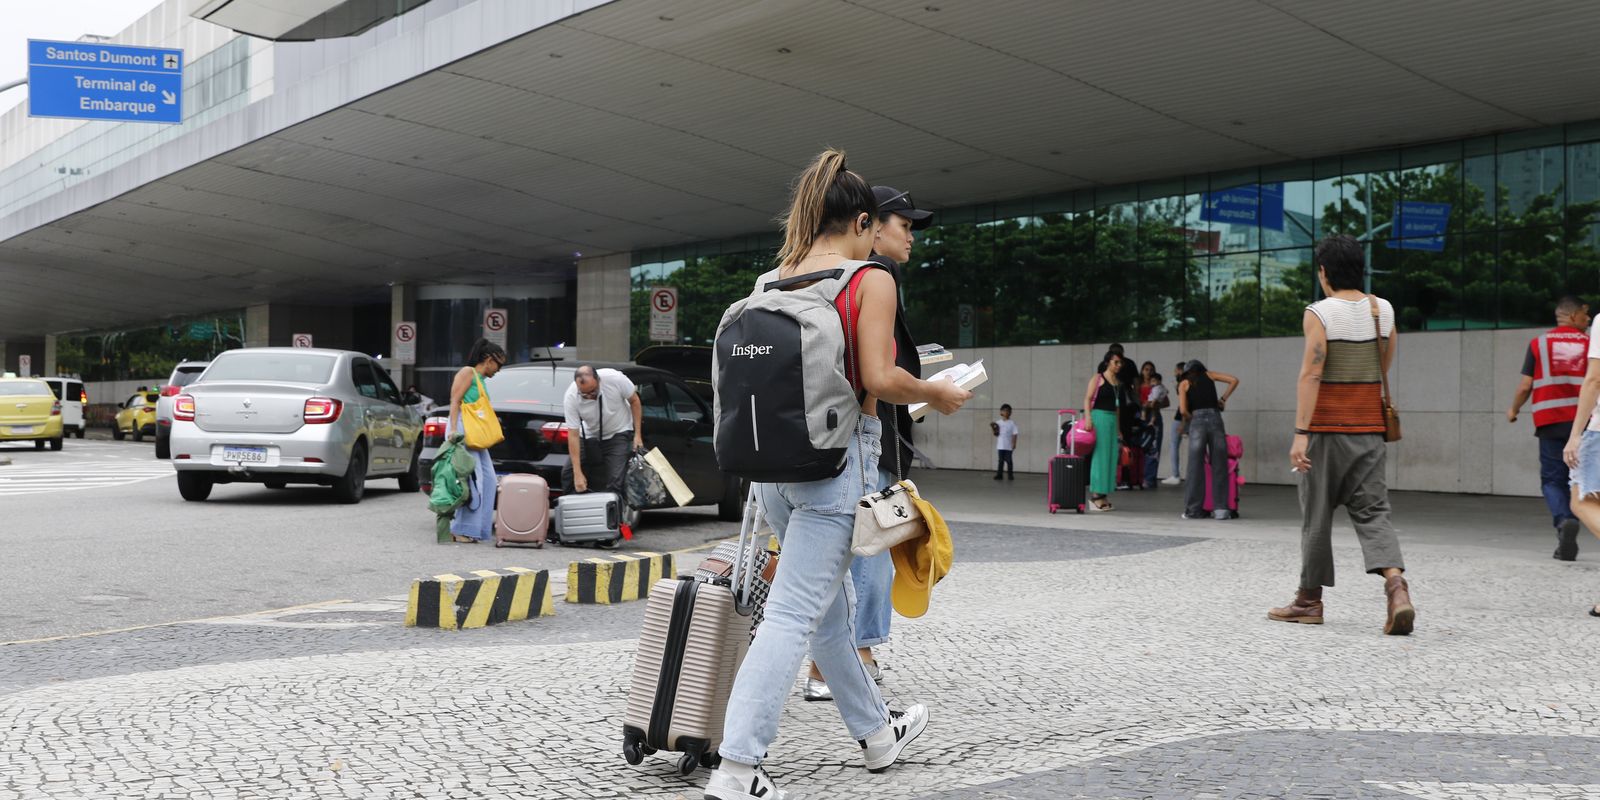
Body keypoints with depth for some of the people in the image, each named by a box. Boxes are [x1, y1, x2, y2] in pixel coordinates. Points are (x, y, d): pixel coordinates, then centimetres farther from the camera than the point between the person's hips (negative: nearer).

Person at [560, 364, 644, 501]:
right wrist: (578, 473, -28)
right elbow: (573, 435, -25)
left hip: (618, 433, -2)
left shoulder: (615, 378, -31)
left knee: (616, 482, -17)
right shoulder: (571, 397, -27)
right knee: (568, 474, -3)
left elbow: (634, 401, -11)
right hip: (590, 436, 2)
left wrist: (638, 434, -12)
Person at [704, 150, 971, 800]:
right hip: (834, 458, -7)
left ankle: (875, 733, 35)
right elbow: (879, 379, -16)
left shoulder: (770, 279, 9)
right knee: (793, 613, -6)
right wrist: (936, 395, 1)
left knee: (830, 602, 19)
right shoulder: (870, 279, -7)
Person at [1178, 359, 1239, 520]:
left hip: (1197, 422, -1)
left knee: (1196, 467, 2)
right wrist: (1223, 399, 18)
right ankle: (1220, 509, 0)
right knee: (1219, 466, 4)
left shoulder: (1184, 384, 12)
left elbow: (1183, 410, 0)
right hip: (1215, 419, 1)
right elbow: (1234, 380, 13)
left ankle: (1193, 510, 3)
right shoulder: (1209, 375, 18)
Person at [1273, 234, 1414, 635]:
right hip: (1369, 428, 4)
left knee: (1317, 513, 6)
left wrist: (1301, 432, -19)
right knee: (1372, 511, 4)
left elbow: (1311, 374, -17)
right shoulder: (1383, 309, 7)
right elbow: (1383, 368, 16)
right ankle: (1395, 583, -19)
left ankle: (1310, 599, 16)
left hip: (1327, 428, -4)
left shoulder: (1319, 313, -10)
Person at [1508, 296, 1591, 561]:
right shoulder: (1589, 343, 4)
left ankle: (1563, 520, -22)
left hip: (1549, 420, -1)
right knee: (1576, 479, 12)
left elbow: (1525, 386, 2)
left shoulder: (1538, 343, 4)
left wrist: (1513, 410, 18)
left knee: (1552, 479, 4)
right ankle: (1567, 539, 13)